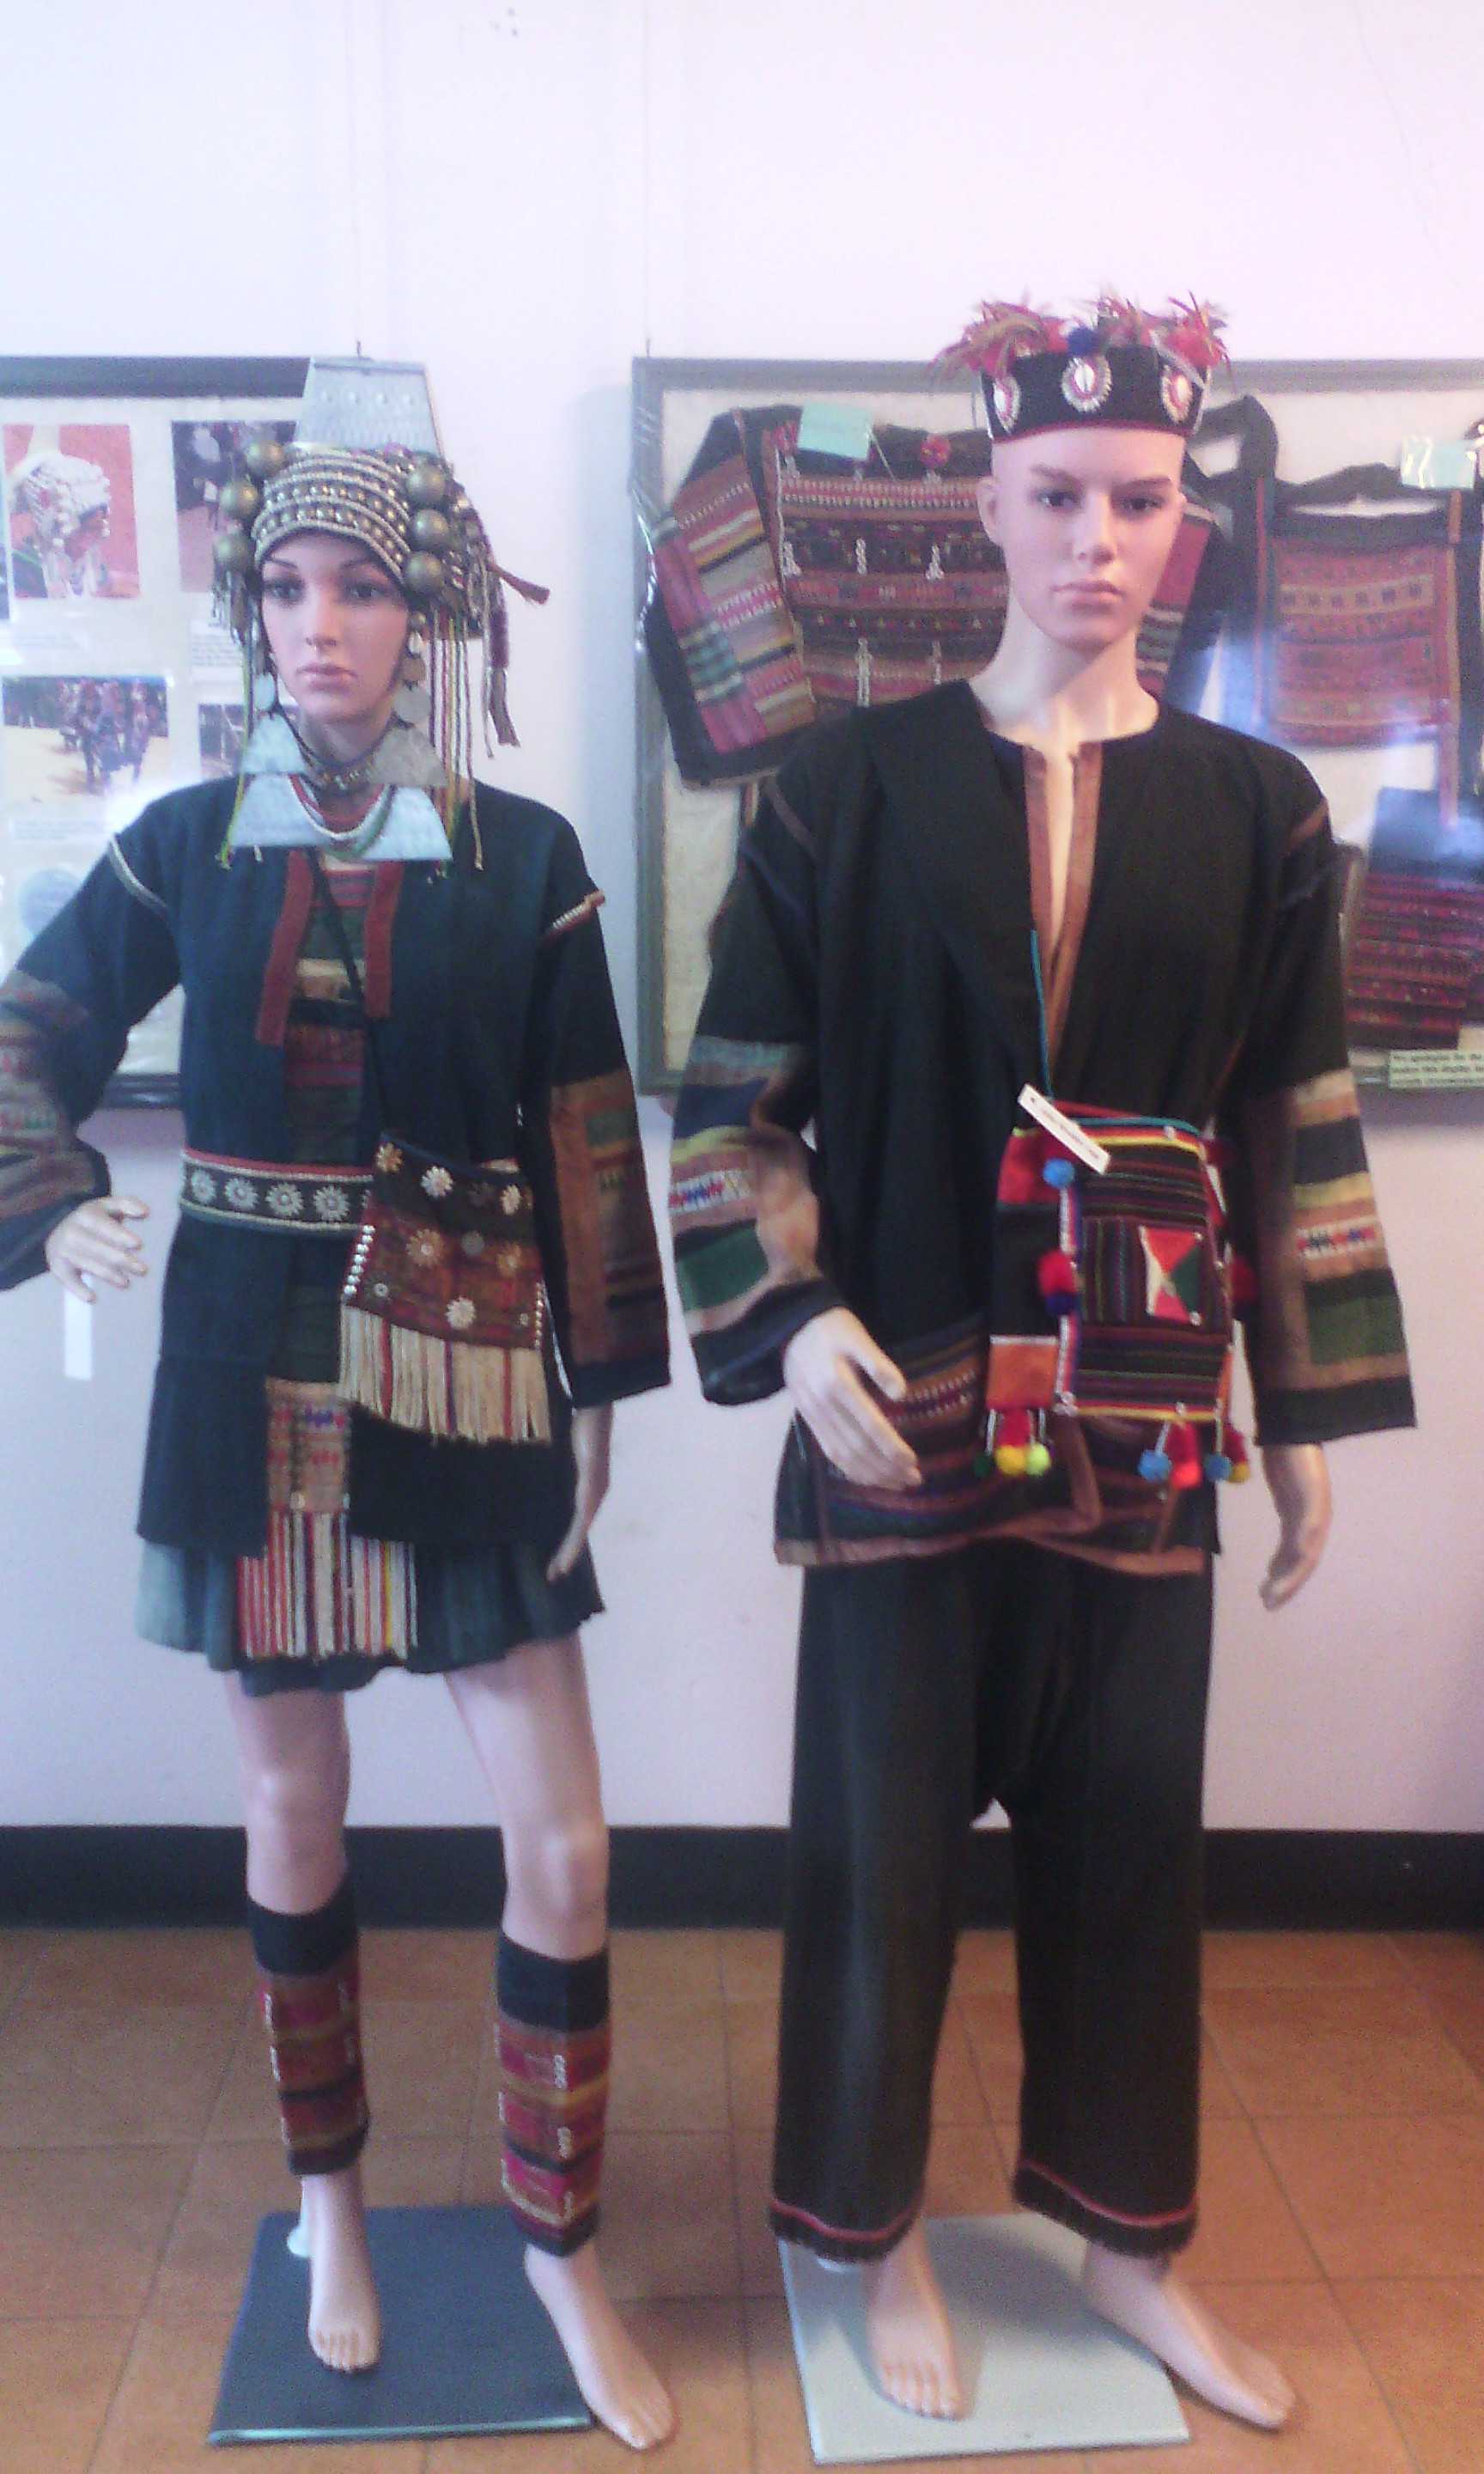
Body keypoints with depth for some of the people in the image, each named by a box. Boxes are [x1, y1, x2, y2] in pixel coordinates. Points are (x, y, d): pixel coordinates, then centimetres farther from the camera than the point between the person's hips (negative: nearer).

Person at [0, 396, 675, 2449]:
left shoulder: (523, 858, -2)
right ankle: (329, 2192, 39)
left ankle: (559, 2240, 25)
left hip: (468, 1378, -1)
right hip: (254, 1378, 2)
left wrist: (599, 1385, 1)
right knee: (293, 1807, 15)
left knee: (563, 1841, 0)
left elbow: (590, 1140, 0)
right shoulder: (189, 846, 2)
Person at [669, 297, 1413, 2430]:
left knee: (1130, 1828, 13)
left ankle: (1129, 2242, 36)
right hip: (907, 1402, -2)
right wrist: (800, 1321, -14)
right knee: (884, 1824, 9)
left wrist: (1314, 1410, 6)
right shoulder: (854, 785, -1)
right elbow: (738, 1097, 0)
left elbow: (1296, 1129, 7)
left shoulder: (1252, 810, 5)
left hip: (1142, 1410, 2)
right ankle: (880, 2235, 33)